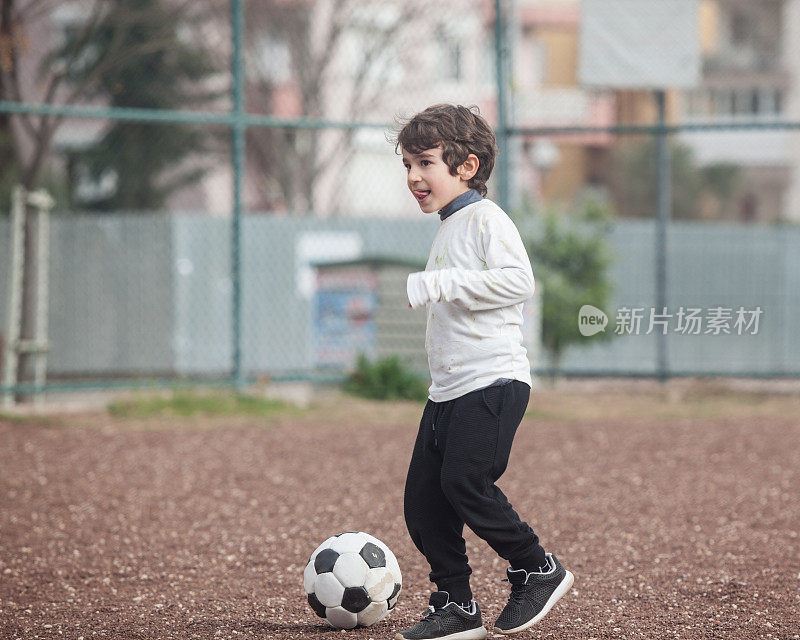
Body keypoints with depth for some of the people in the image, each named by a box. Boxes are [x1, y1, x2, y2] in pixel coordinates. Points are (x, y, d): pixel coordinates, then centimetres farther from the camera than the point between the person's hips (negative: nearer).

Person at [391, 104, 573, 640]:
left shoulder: (486, 218, -8)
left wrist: (433, 285, -23)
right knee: (423, 499, 2)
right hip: (449, 389, 9)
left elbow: (517, 281, -23)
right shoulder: (448, 229, 21)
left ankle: (539, 570, -1)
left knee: (464, 481, -18)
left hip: (493, 380, -9)